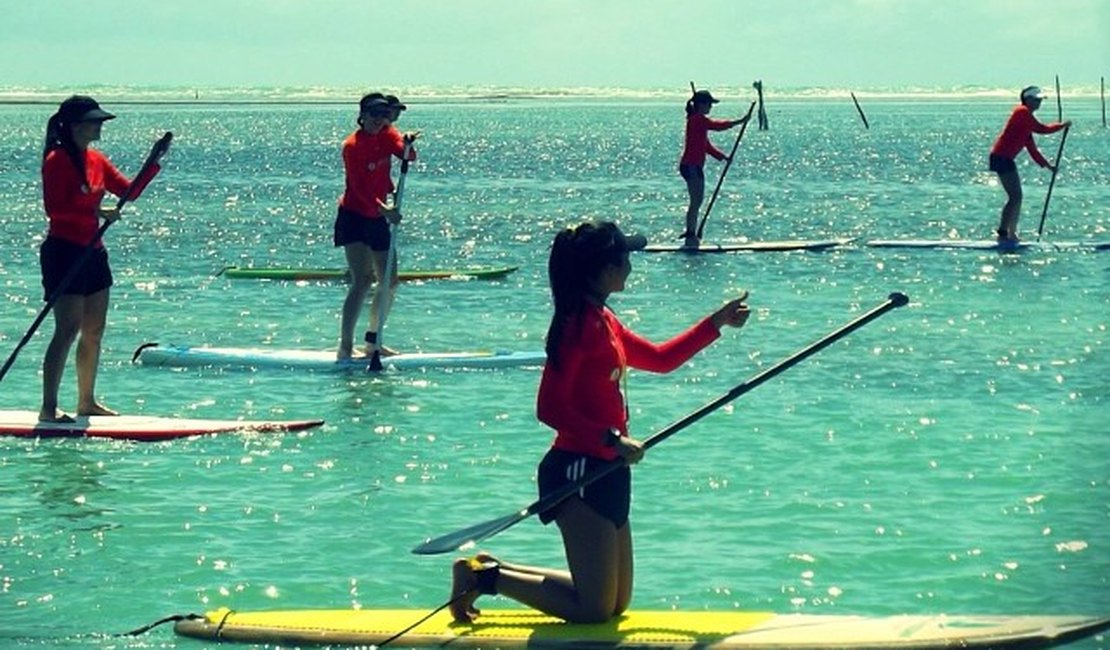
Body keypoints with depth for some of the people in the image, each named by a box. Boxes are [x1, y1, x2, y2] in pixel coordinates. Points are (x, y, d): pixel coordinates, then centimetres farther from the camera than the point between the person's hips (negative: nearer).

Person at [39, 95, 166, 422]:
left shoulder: (96, 160, 12)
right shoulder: (56, 161, -12)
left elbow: (129, 191, 13)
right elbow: (54, 209, -20)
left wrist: (155, 163, 2)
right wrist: (96, 213, -25)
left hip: (92, 251, 9)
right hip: (63, 251, -9)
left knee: (94, 330, 11)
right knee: (68, 330, -12)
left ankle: (87, 401, 21)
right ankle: (48, 407, -11)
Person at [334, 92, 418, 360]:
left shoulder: (387, 135, 4)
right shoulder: (353, 145, -17)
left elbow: (408, 156, -10)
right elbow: (359, 186, -26)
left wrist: (407, 144, -32)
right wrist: (383, 209, -39)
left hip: (377, 217, 8)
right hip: (354, 217, -8)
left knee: (390, 282, 11)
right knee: (362, 281, -19)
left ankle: (373, 342, 26)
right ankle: (345, 348, -21)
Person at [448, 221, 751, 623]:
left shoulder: (602, 320, 12)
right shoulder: (579, 325, -16)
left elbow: (660, 359, 26)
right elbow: (549, 408, -22)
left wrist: (717, 322, 24)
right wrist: (612, 439, -25)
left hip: (605, 471, 10)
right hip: (580, 470, -10)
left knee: (616, 602, 16)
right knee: (594, 610, -8)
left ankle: (492, 570, 19)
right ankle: (486, 576, 1)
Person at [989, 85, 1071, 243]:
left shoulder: (1026, 116, 20)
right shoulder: (1022, 112, -10)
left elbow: (1031, 148, 23)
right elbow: (1041, 129, -15)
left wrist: (1047, 165, 21)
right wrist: (1062, 125, -1)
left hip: (1005, 159, 10)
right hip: (1001, 158, -10)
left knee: (1017, 197, 14)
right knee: (1015, 197, -13)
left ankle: (1011, 235, 17)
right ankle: (1002, 234, -15)